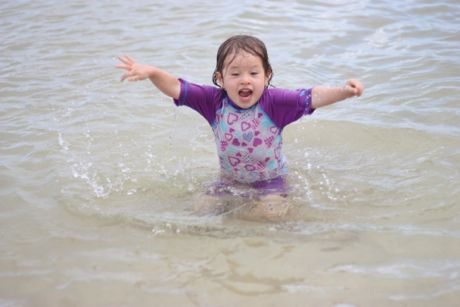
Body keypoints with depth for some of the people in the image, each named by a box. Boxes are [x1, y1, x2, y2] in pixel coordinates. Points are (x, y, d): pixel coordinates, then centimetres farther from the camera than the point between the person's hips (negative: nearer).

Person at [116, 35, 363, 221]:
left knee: (270, 213, -25)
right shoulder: (215, 101, -12)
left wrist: (343, 91, -46)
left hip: (270, 180, -3)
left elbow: (312, 97, -29)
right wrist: (151, 72, -33)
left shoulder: (273, 101, -19)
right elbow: (177, 89, -15)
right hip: (230, 180, 3)